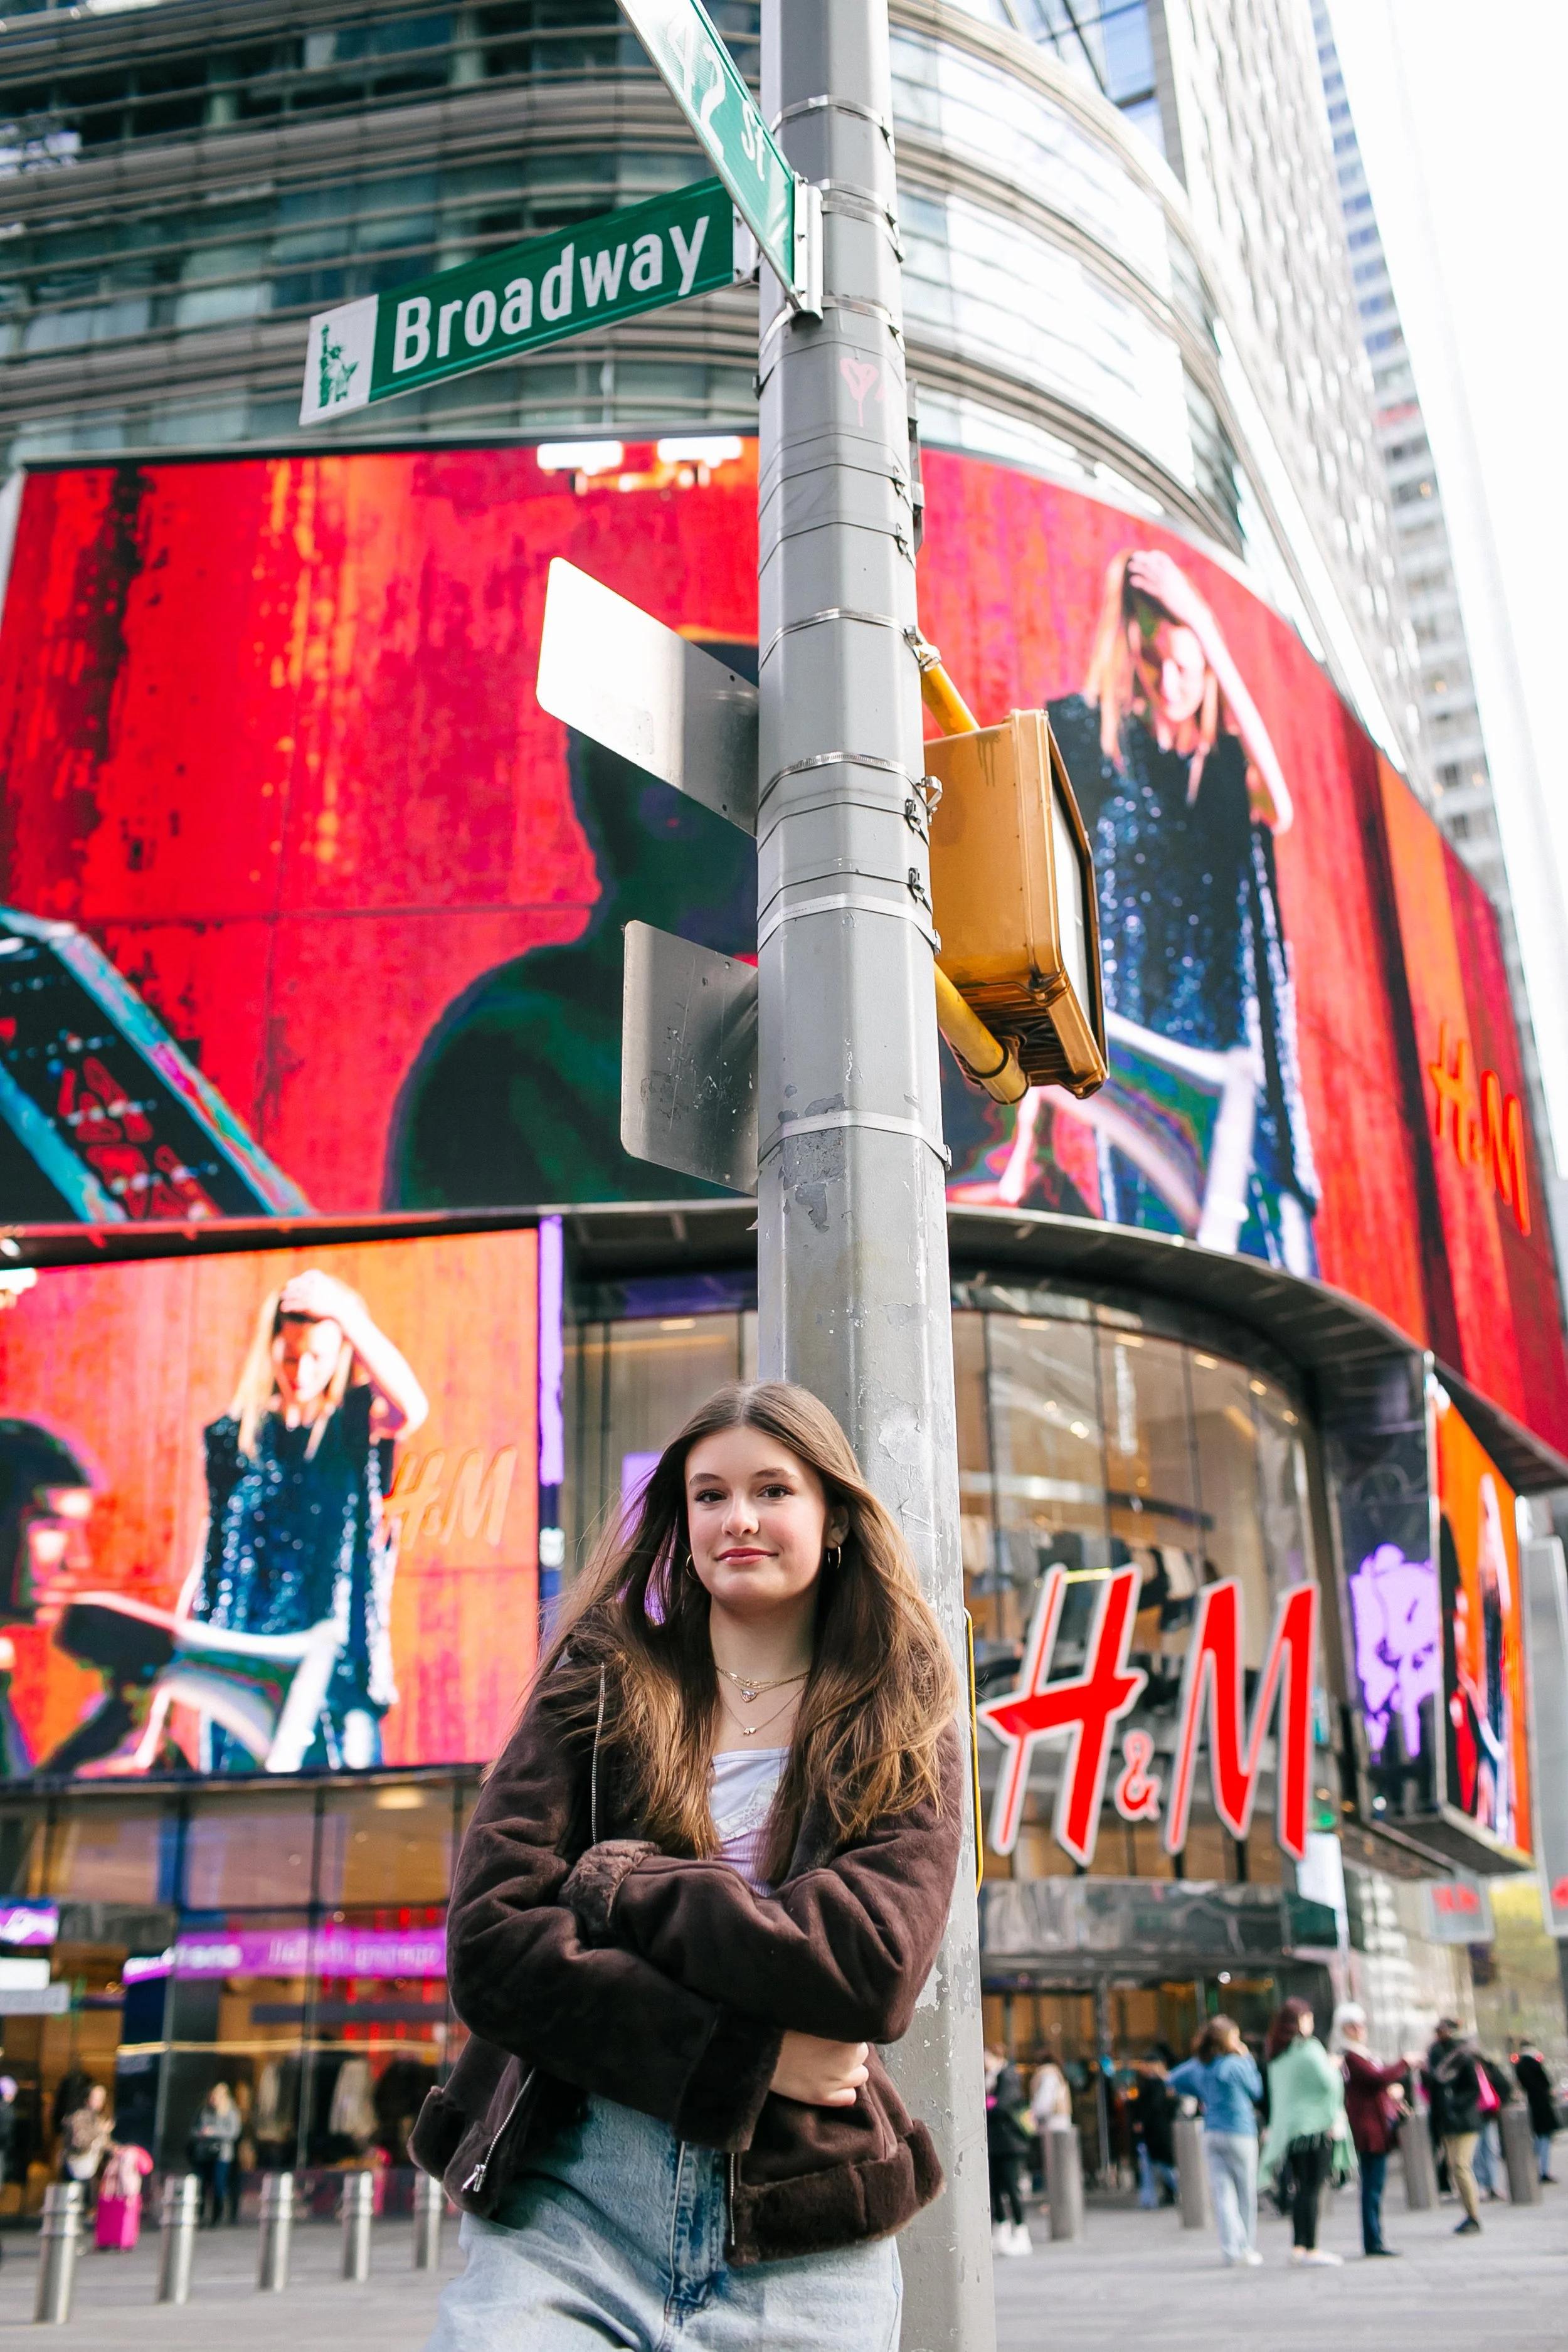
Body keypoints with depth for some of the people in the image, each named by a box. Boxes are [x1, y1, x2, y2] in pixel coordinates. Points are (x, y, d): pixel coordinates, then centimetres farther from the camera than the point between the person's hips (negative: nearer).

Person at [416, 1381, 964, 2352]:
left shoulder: (905, 1733, 3)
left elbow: (872, 1965, -13)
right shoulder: (601, 1686, 3)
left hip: (798, 2242, 0)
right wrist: (742, 2056, -14)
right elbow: (489, 1943, -8)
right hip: (562, 2206, 0)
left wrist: (614, 1885, -11)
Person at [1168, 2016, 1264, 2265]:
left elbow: (1174, 2080, 17)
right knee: (1246, 2194, 8)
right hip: (1240, 2133, -5)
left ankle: (1230, 2248, -5)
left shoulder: (1198, 2066, 6)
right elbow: (1256, 2091, 2)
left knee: (1223, 2192, 3)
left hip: (1211, 2134, 5)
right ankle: (1247, 2248, 12)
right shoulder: (1237, 2064, -12)